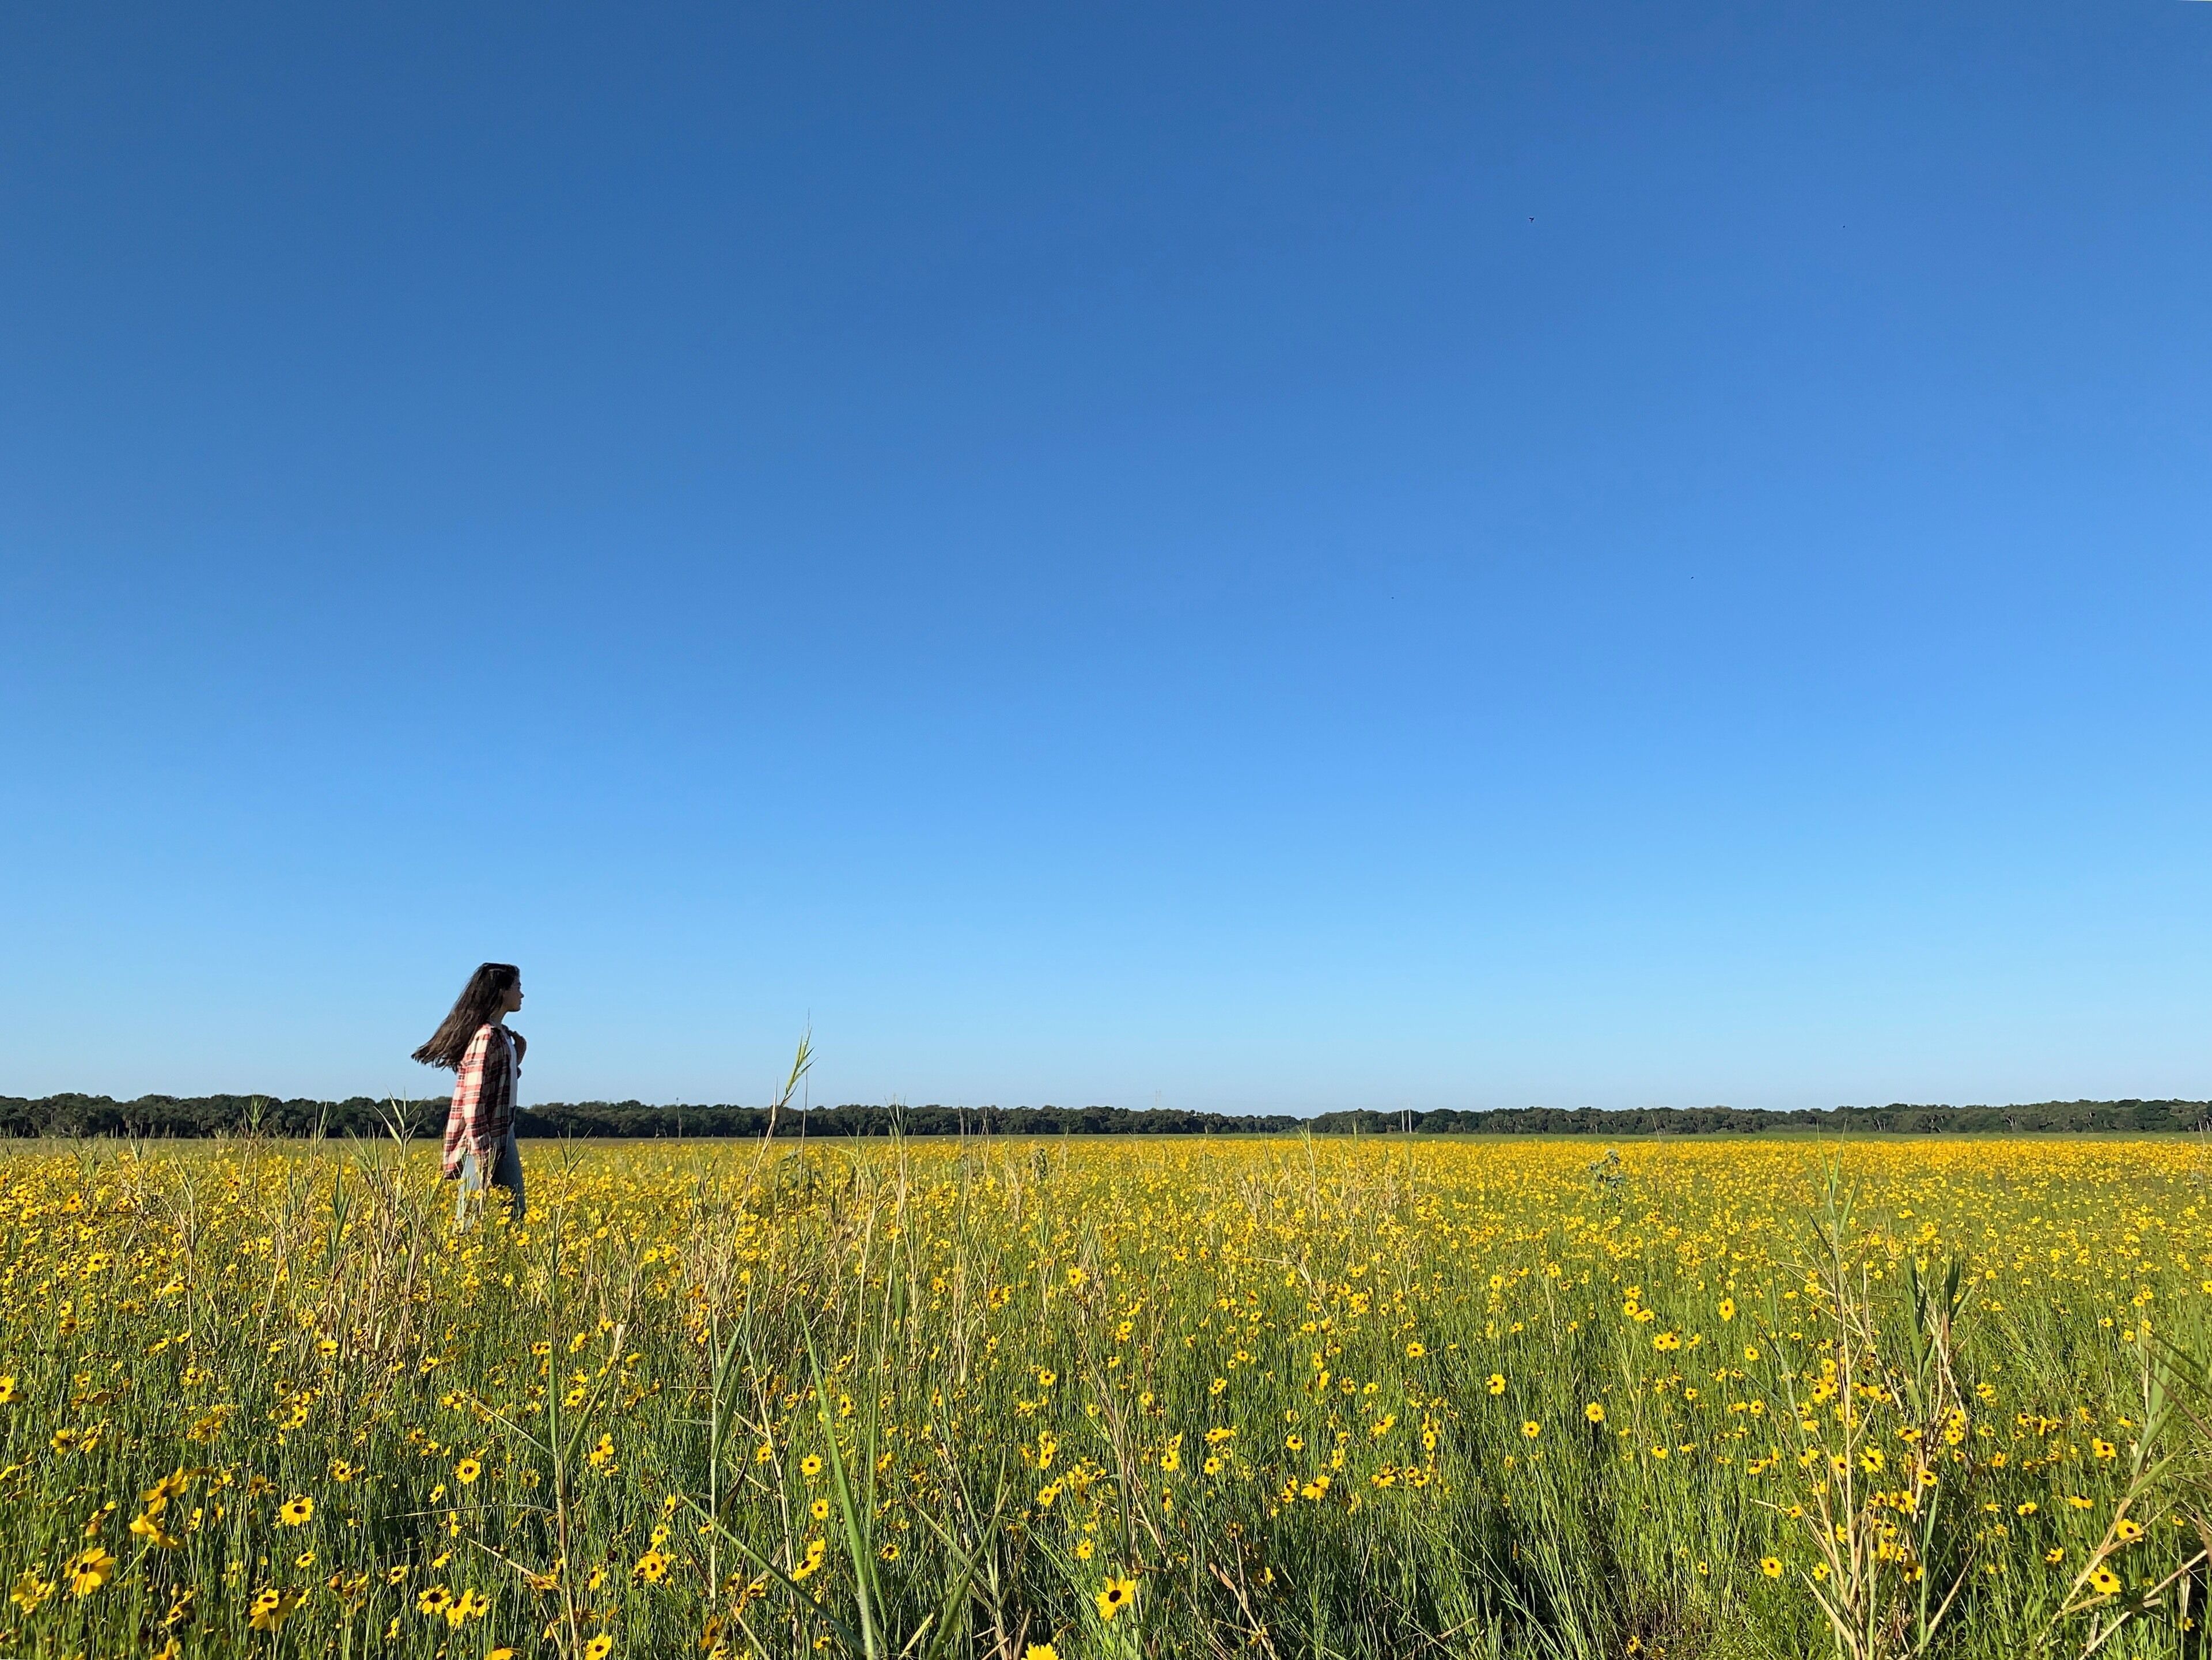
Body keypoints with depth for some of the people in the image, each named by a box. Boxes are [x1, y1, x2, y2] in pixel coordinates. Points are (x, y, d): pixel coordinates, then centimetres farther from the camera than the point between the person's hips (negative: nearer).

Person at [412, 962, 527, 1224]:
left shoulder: (501, 1034, 13)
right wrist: (481, 1156, -21)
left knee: (514, 1213, 10)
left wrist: (518, 1056, 11)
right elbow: (473, 1099, -20)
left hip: (502, 1137, 10)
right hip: (483, 1142, -10)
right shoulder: (486, 1036, -15)